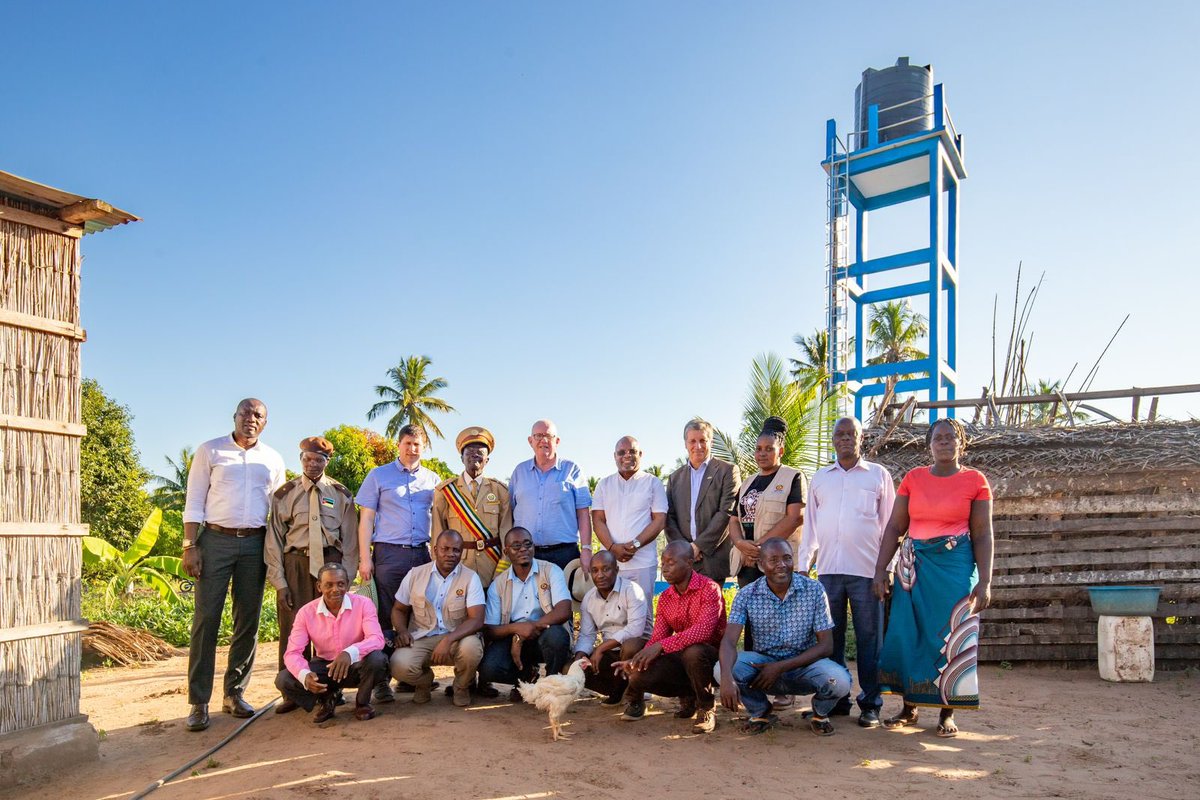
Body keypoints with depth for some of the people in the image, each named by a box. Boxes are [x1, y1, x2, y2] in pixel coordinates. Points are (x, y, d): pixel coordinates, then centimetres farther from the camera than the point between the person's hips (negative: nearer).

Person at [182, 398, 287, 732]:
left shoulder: (273, 460, 12)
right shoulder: (210, 451, 5)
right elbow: (194, 503, 1)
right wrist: (190, 547, -8)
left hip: (255, 544, 3)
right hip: (216, 540, -3)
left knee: (248, 621, 5)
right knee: (206, 619, -5)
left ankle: (234, 693, 15)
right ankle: (198, 702, -1)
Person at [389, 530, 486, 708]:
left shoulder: (470, 578, -4)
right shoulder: (415, 574, 3)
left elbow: (477, 619, -14)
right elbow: (399, 609, 14)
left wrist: (448, 639, -30)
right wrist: (402, 631, -9)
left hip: (456, 638, -1)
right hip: (420, 639, 1)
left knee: (472, 648, -35)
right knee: (400, 667, -29)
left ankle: (462, 687, 2)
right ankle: (425, 680, 11)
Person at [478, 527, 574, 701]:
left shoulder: (551, 571, -1)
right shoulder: (498, 584, 6)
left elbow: (563, 611, -16)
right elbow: (489, 631, 0)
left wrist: (522, 636, -20)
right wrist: (517, 628, -23)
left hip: (545, 636, -2)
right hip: (511, 638, 2)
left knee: (555, 634, -36)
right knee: (488, 668, -27)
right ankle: (526, 677, 7)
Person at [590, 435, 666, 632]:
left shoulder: (653, 483, 7)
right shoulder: (604, 485, 14)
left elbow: (659, 520, -1)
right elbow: (598, 520, 7)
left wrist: (634, 544, -13)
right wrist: (613, 548, -10)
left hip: (643, 562, -2)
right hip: (609, 561, 2)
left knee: (642, 615, -2)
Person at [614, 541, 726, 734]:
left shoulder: (709, 589, -16)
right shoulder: (665, 598, 7)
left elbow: (703, 630, -31)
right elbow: (657, 637, 3)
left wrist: (661, 645, -36)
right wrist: (636, 660, -17)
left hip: (710, 655, -6)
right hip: (681, 659, 6)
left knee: (693, 651, -40)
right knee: (639, 676, -20)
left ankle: (706, 708, -12)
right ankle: (688, 696, 9)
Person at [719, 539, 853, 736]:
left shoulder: (814, 590, -11)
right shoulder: (747, 595, -10)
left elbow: (826, 646, -11)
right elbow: (729, 641, -21)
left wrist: (780, 668, -21)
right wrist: (727, 678, -42)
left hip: (805, 665, -1)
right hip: (764, 662, 1)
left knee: (839, 680, -32)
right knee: (722, 669, -28)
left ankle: (819, 714, 6)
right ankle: (761, 712, 5)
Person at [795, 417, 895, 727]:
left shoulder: (879, 475, 6)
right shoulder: (820, 478, 14)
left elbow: (890, 524, 5)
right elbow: (810, 524, 15)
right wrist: (802, 566, 9)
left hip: (867, 570, -3)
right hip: (828, 569, 3)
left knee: (869, 638, 2)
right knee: (830, 637, 7)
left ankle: (870, 704, 10)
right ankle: (835, 700, 16)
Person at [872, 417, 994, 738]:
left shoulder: (975, 481, 1)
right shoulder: (913, 478, 6)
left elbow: (982, 534, -1)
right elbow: (895, 527, 6)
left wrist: (985, 581, -9)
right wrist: (880, 569, 0)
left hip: (956, 566, -2)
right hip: (913, 567, 2)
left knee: (951, 637, 0)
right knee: (908, 634, 3)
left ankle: (947, 713, 13)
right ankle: (909, 708, 16)